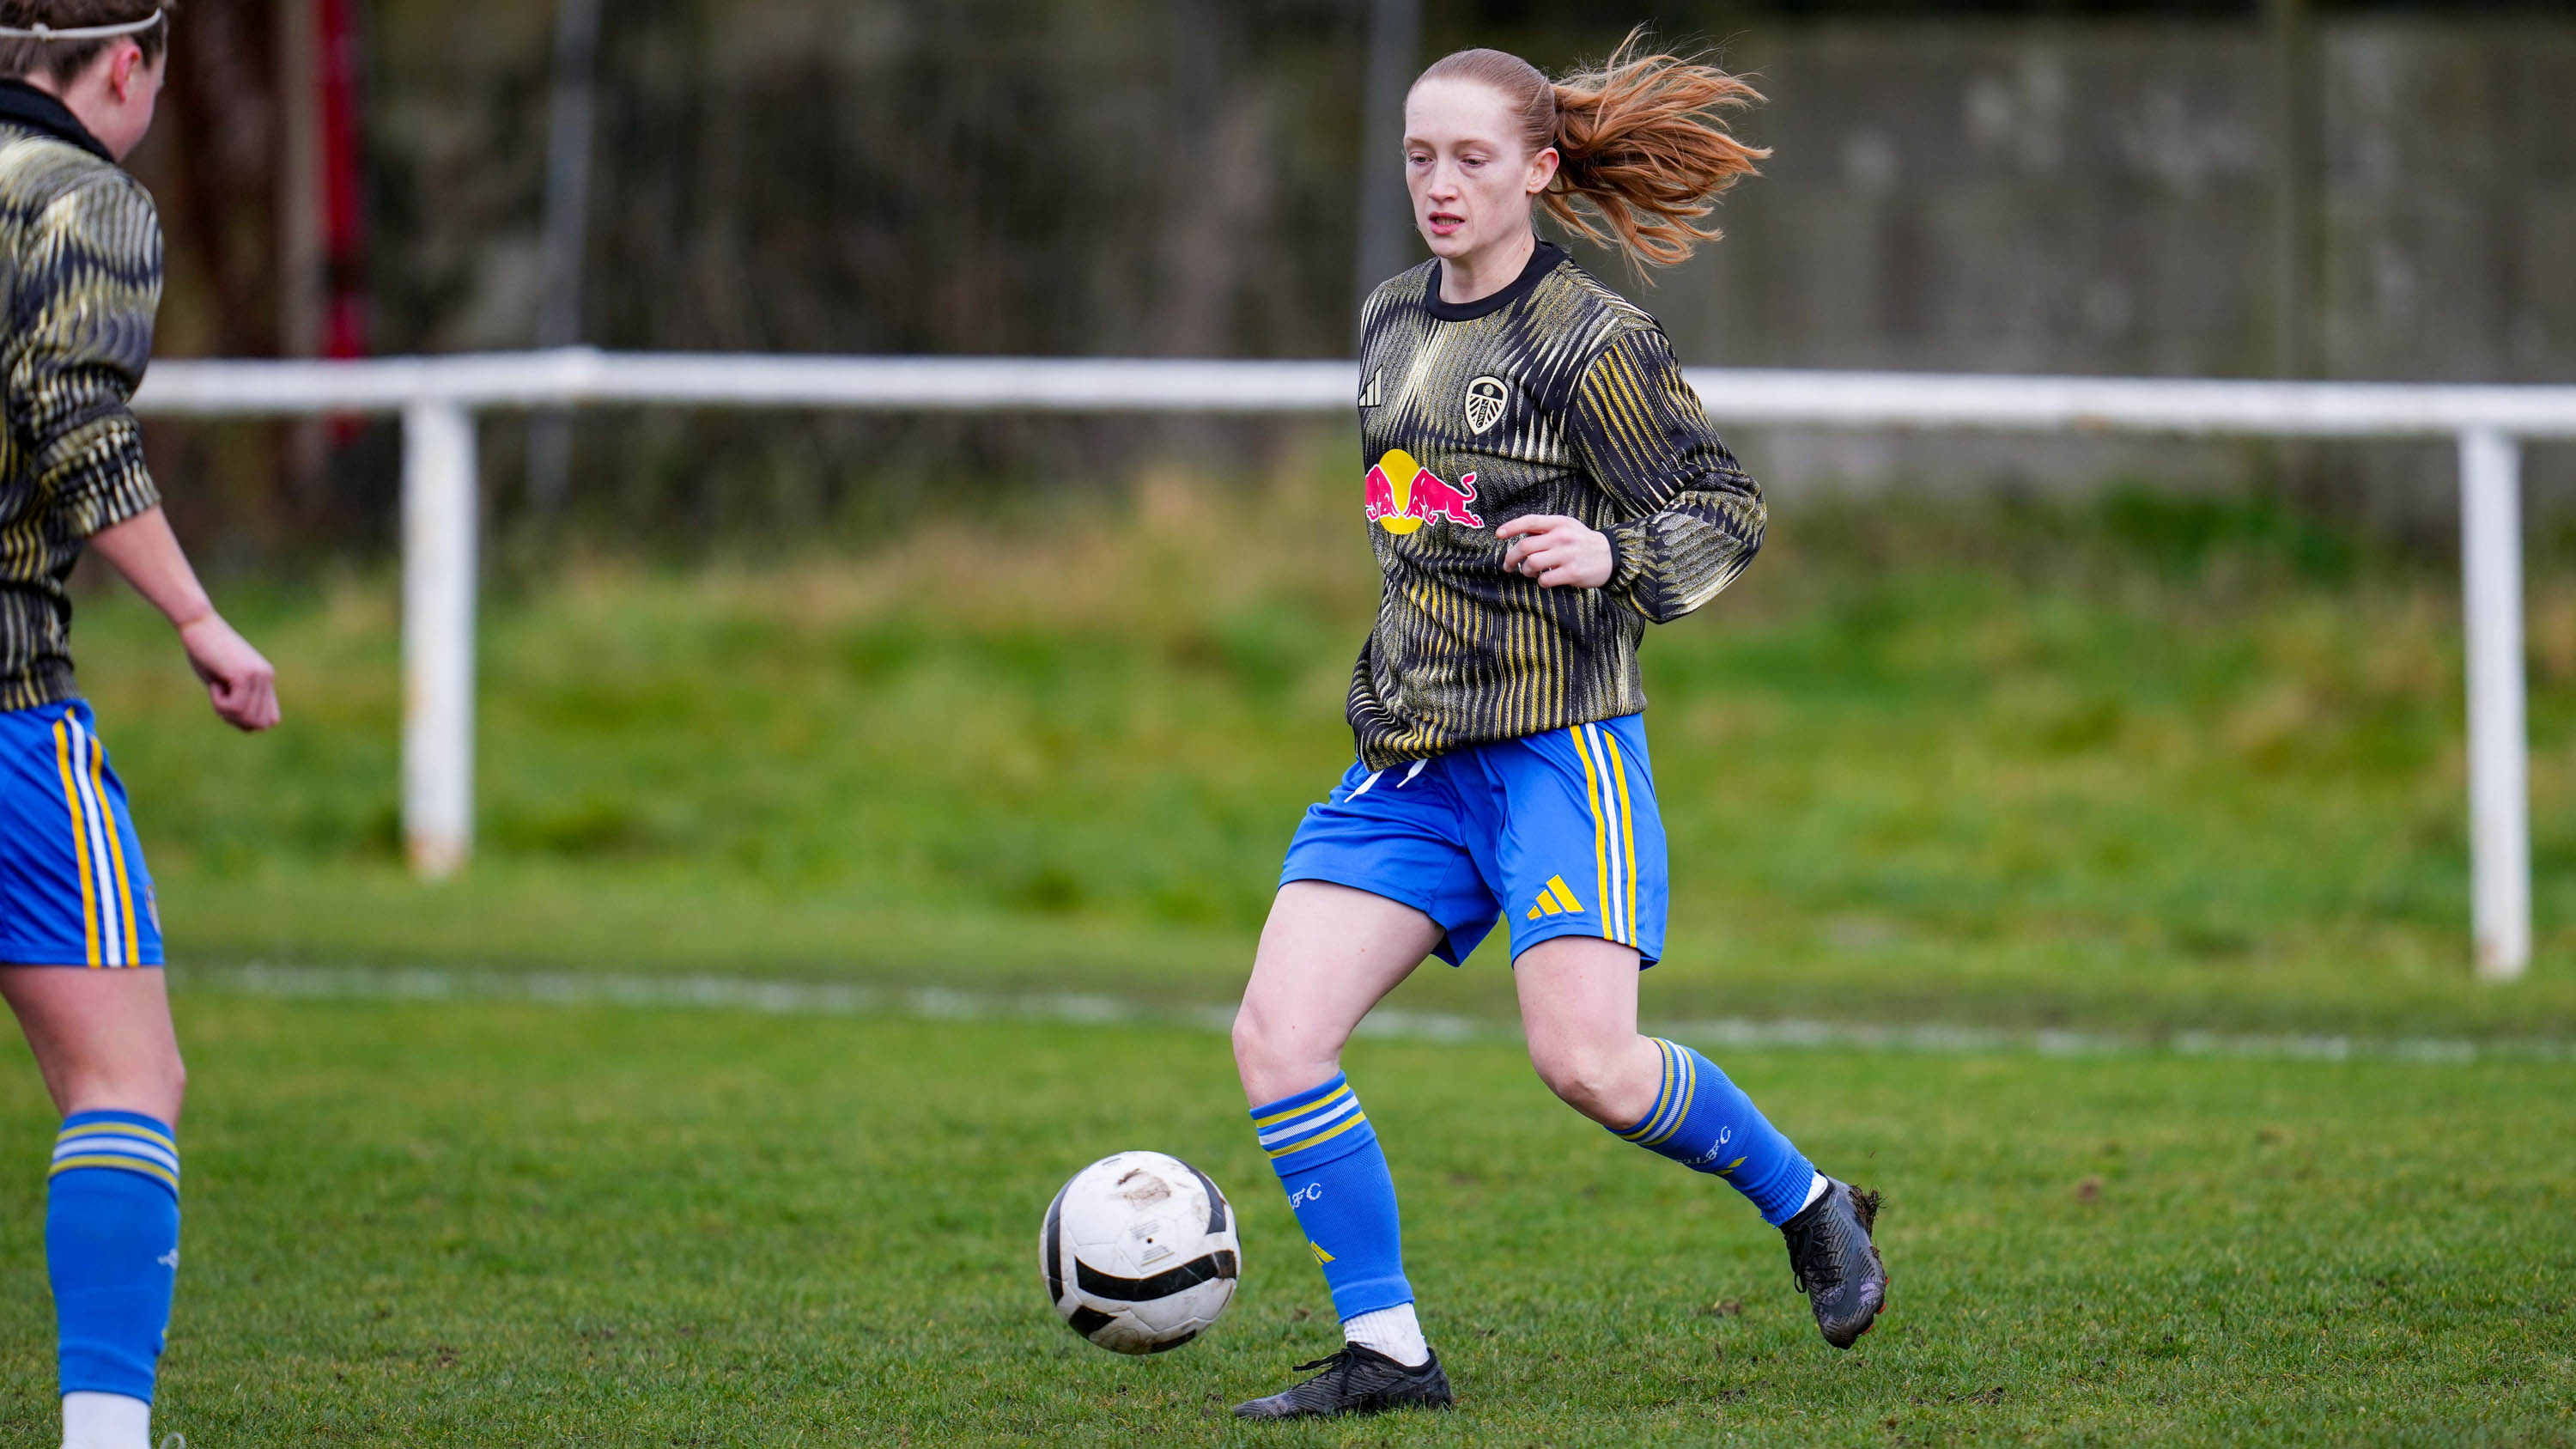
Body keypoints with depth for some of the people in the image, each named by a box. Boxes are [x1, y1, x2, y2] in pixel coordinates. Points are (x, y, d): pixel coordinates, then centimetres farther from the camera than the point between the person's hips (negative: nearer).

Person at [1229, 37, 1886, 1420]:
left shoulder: (1592, 343, -9)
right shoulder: (1389, 324, 13)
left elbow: (1728, 511, -6)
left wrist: (1611, 556, -23)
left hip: (1554, 747, -6)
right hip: (1406, 757, 7)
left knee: (1588, 1062, -17)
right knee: (1276, 1037, -9)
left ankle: (1804, 1203, 11)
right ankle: (1384, 1351, -2)